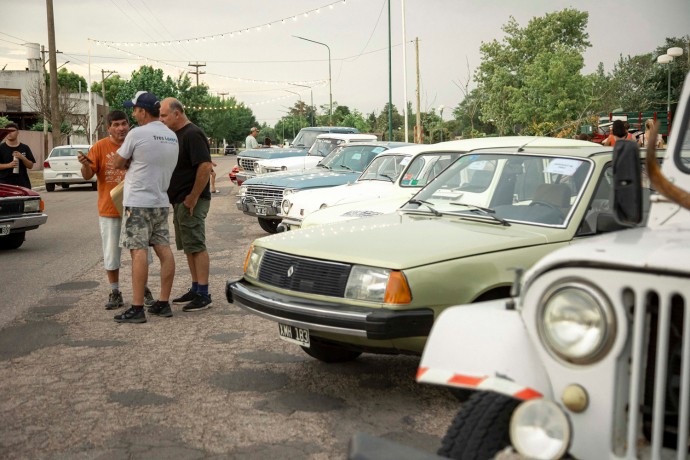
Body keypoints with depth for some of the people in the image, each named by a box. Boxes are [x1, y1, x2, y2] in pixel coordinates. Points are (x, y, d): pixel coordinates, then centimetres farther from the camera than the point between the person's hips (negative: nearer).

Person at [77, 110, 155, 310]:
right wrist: (85, 164, -28)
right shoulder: (99, 147, -5)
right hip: (109, 210, -2)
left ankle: (143, 289, 26)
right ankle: (115, 292, 18)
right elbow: (87, 176, -7)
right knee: (111, 254, 5)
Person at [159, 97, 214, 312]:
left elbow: (205, 166, -24)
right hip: (179, 200, 10)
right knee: (188, 247, 13)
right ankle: (195, 289, 21)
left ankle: (203, 295, -4)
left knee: (196, 246, -7)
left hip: (191, 201, -10)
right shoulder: (176, 134, 16)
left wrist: (194, 197, -22)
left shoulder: (192, 134, -15)